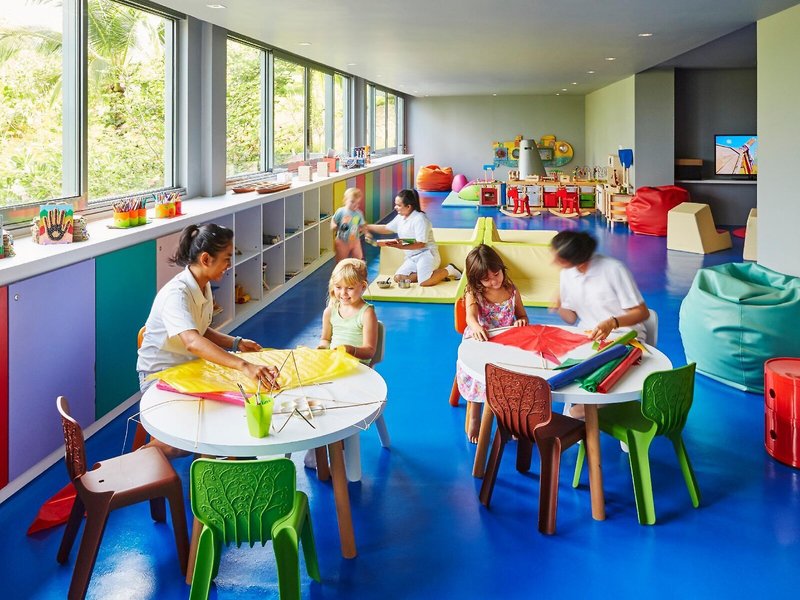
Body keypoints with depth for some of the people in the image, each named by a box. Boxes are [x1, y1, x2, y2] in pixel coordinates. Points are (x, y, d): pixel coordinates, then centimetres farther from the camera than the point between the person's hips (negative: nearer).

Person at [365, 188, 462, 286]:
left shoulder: (420, 219, -18)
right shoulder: (400, 218, 9)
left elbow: (421, 244, -22)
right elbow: (386, 229, 26)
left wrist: (402, 247, -30)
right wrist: (368, 227, 21)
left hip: (426, 254, -9)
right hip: (412, 257, 9)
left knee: (424, 282, -30)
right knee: (398, 278, -13)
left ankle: (448, 270, -4)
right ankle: (430, 274, -5)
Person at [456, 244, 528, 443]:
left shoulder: (512, 291, 5)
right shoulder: (473, 294, -5)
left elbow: (523, 317, 14)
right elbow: (471, 316, -25)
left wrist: (521, 322, -13)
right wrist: (477, 327, -50)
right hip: (481, 344, -2)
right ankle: (474, 419, -9)